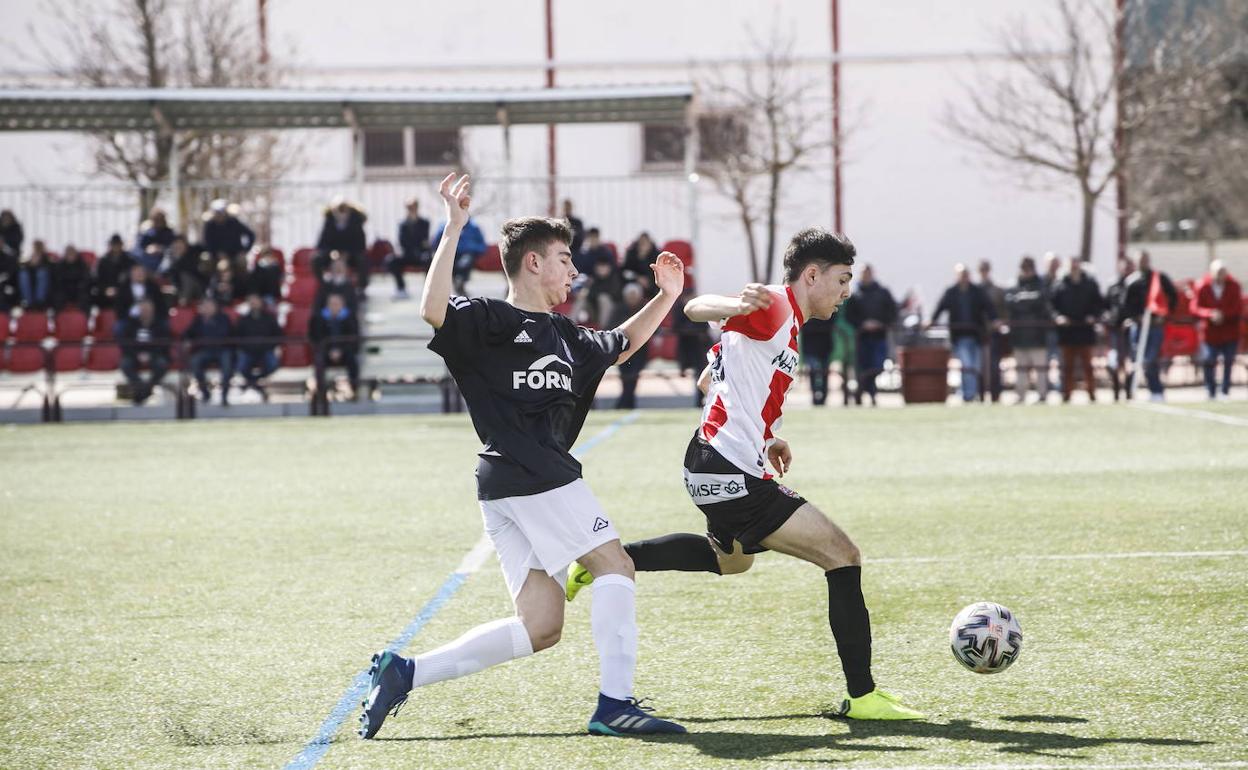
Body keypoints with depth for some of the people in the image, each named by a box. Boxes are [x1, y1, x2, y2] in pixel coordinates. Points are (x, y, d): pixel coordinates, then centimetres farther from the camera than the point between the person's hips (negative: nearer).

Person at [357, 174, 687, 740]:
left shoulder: (563, 336, 26)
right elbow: (434, 310, -22)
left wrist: (665, 297, 35)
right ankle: (615, 704, -8)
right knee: (614, 565, -6)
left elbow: (621, 345, 43)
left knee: (540, 626, 3)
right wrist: (453, 231, -25)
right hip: (532, 476, -9)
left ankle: (403, 673, 1)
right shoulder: (488, 320, -1)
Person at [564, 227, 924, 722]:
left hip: (718, 467, 11)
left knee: (731, 559, 37)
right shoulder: (775, 307, -13)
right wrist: (737, 305, -51)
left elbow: (710, 380, 27)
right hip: (730, 474, -11)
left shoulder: (784, 322, 18)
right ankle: (862, 696, -9)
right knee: (843, 556, -11)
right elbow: (695, 308, -29)